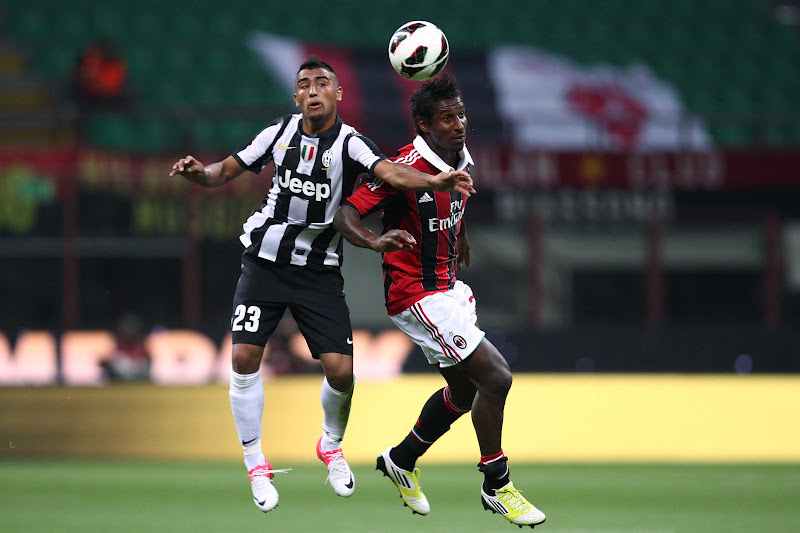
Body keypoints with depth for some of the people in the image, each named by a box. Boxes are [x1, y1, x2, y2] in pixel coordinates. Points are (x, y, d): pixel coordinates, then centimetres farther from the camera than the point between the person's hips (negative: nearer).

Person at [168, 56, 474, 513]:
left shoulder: (349, 144, -12)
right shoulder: (280, 133, 0)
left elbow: (389, 171, -31)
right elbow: (226, 172, 9)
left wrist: (436, 182, -50)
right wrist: (199, 172, -14)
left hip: (320, 271, -2)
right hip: (266, 263, 2)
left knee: (341, 371, -9)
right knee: (245, 358, -10)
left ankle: (332, 446, 23)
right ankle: (256, 463, 7)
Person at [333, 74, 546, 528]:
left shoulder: (462, 160, 3)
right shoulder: (408, 167, -22)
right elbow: (346, 214, -23)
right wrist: (375, 241, -41)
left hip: (448, 288, 9)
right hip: (417, 297, -9)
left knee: (464, 389, 19)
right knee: (495, 376, -14)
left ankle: (402, 460, 39)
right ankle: (497, 487, -1)